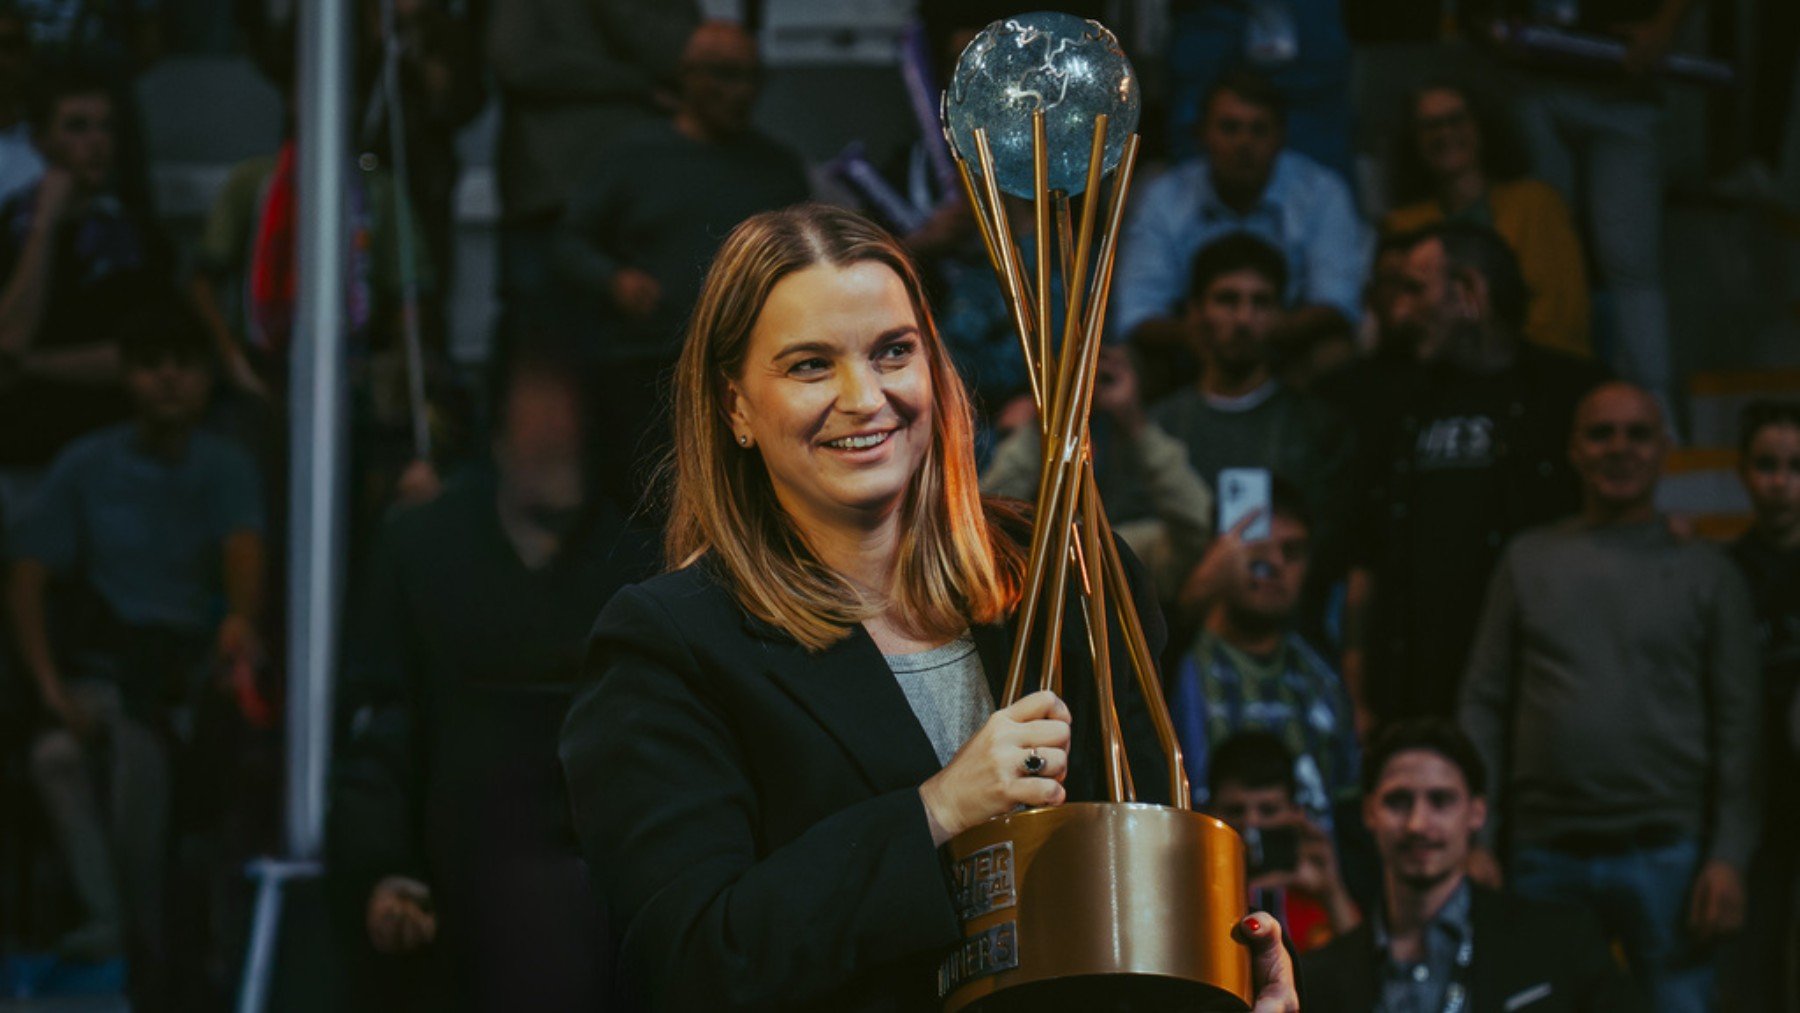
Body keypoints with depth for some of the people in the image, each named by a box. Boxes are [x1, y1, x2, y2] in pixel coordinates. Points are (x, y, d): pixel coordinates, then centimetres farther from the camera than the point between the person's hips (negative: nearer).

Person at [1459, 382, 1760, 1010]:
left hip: (1666, 856, -1)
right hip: (1544, 857, 1)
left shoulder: (1706, 574, 6)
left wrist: (1729, 859, -7)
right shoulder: (1528, 561, 10)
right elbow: (1484, 705, 8)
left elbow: (1737, 726, 2)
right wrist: (1475, 841, -1)